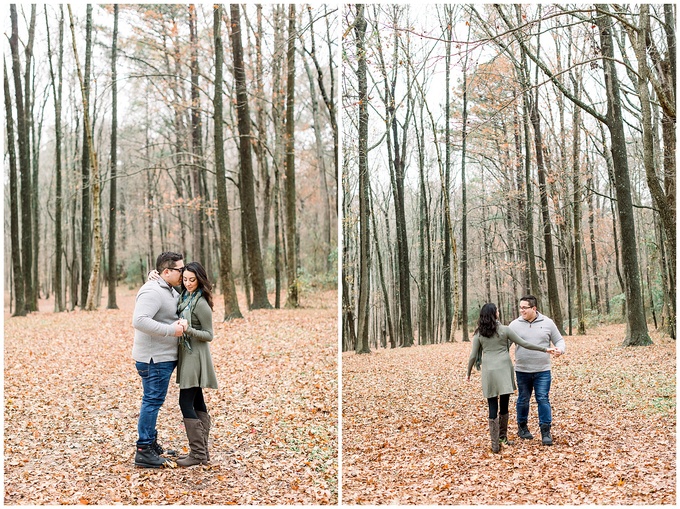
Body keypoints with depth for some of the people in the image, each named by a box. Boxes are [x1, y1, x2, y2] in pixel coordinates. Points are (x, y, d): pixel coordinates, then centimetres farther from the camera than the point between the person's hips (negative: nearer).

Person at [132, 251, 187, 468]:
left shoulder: (170, 291, 14)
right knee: (153, 401, -6)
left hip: (164, 358, 11)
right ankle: (143, 451, 0)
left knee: (154, 401, 18)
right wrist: (171, 330, -28)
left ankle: (151, 444, 29)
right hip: (154, 359, -11)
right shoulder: (152, 292, -19)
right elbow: (139, 320, -30)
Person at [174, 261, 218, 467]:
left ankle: (198, 453, -1)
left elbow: (209, 335, -12)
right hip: (187, 354, 9)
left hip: (196, 356, -9)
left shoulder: (201, 303, -15)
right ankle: (202, 451, 16)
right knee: (197, 402, 11)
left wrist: (188, 329, -27)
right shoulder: (184, 297, 7)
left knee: (186, 403, -7)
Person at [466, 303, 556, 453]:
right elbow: (524, 344, 2)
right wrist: (545, 349, 11)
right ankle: (503, 437, 22)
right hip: (504, 371, -1)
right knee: (504, 406, 11)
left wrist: (468, 373, 16)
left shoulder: (479, 333, 2)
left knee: (493, 408, 3)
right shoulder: (504, 330, -2)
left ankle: (495, 444, 0)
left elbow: (473, 356, 2)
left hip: (488, 373, 1)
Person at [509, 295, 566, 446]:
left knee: (543, 400, -3)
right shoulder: (515, 324, -2)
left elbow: (559, 340, 7)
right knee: (523, 400, 12)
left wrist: (560, 349, -14)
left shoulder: (547, 323, -1)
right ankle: (522, 427, 30)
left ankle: (546, 432, 4)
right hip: (522, 371, 1)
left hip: (542, 371, -1)